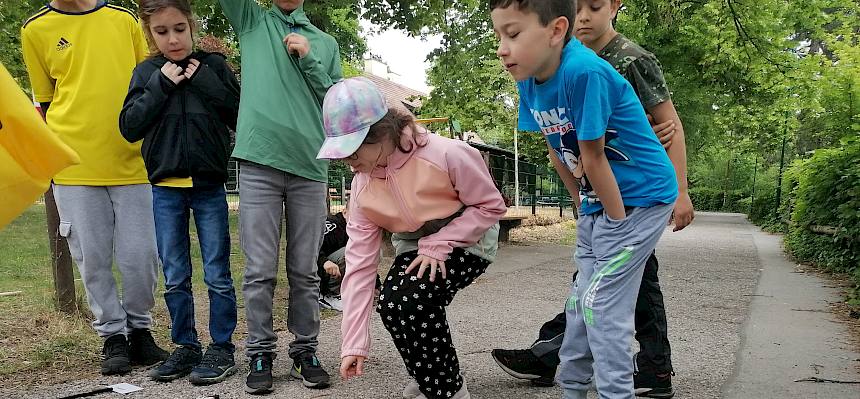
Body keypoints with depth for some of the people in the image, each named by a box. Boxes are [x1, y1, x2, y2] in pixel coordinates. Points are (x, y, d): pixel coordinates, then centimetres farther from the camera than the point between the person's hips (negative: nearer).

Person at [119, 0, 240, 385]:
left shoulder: (214, 65, 0)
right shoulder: (146, 72, 4)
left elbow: (240, 116, -6)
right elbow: (129, 127, -3)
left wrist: (204, 80, -12)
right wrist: (161, 85, -11)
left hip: (209, 187, -2)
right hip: (166, 189, 2)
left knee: (217, 274, 3)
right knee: (175, 278, 9)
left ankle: (222, 348, 13)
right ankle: (186, 347, 21)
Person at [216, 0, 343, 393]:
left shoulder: (326, 43, 16)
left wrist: (309, 61, 1)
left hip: (310, 166, 1)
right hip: (259, 161, -1)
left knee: (304, 271, 5)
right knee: (260, 270, 0)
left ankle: (305, 350, 15)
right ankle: (260, 353, 10)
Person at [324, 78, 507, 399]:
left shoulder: (447, 155, -31)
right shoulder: (362, 185, -14)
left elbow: (491, 206, -16)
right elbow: (360, 262, -14)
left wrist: (439, 245, -27)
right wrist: (354, 344, -16)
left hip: (466, 240, -5)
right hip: (413, 246, 5)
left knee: (409, 302, -27)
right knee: (390, 305, -19)